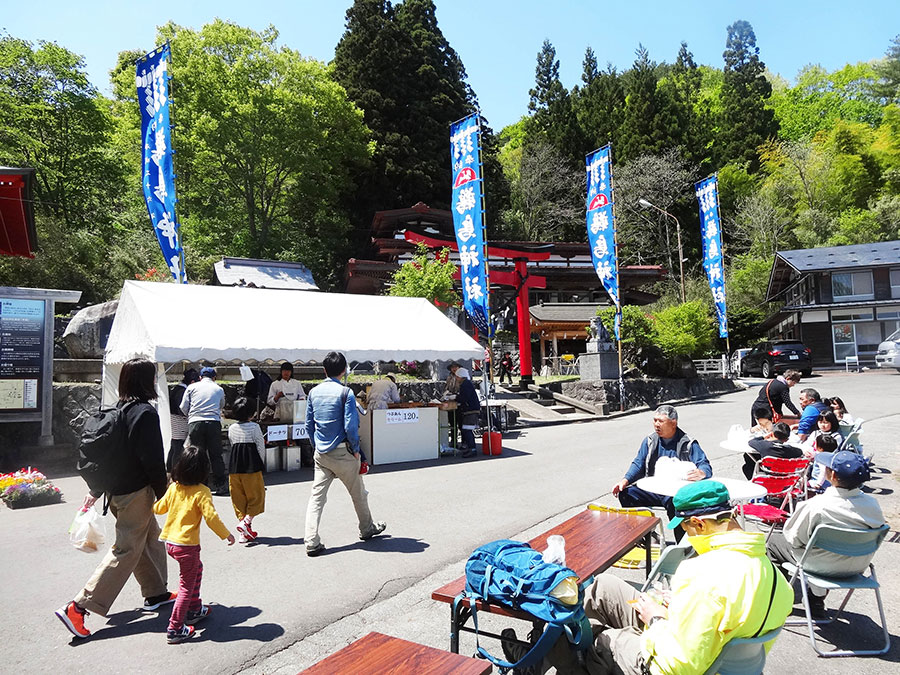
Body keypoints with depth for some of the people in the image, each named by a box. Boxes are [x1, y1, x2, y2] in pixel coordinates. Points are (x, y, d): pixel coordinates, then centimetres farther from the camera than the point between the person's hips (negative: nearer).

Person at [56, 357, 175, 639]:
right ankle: (78, 607, 0)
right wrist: (162, 491, -7)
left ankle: (156, 593, 30)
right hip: (136, 492, -9)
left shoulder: (117, 410, 8)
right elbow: (152, 458, -19)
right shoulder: (146, 413, -18)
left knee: (151, 536, 20)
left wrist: (95, 490, 19)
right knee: (127, 550, -1)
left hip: (117, 489, 9)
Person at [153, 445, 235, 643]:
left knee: (196, 569, 28)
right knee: (187, 586, 4)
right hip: (186, 545, -8)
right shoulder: (202, 492, -16)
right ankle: (175, 629, 7)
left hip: (169, 542, 8)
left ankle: (194, 609, 38)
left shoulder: (173, 488, 2)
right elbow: (211, 517, -20)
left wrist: (153, 507, 42)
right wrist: (226, 534, -6)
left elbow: (160, 507, 17)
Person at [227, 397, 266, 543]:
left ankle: (243, 533, 12)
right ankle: (246, 521, -10)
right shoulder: (254, 427, -6)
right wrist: (261, 464, 7)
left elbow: (232, 444, 13)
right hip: (252, 465, -4)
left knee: (238, 498, 10)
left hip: (234, 465, 5)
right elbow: (261, 446, -6)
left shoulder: (231, 428, 6)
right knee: (256, 495, 9)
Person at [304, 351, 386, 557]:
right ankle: (367, 529, 33)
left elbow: (309, 424, 10)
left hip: (321, 454, 5)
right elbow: (350, 426, -18)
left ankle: (311, 542, -1)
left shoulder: (314, 392, 4)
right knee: (358, 493, 15)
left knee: (317, 496, 6)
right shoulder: (345, 392, -14)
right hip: (342, 453, -4)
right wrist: (356, 449, -5)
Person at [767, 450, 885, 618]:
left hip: (823, 568, -5)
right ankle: (817, 598, 33)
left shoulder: (816, 506, -31)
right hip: (857, 568, 5)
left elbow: (794, 538, -16)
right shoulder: (872, 504, -17)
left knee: (774, 539, 17)